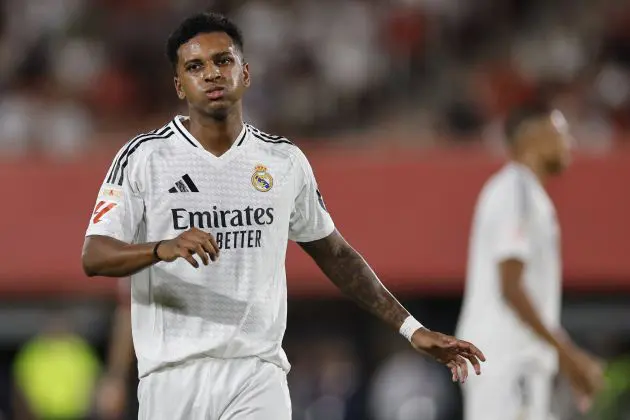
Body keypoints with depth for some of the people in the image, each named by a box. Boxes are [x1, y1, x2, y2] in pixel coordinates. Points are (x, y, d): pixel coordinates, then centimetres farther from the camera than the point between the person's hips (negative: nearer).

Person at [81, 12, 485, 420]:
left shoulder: (285, 160, 9)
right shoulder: (144, 156, 0)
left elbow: (335, 254, 20)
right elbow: (94, 256, -9)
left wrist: (410, 328, 16)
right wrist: (163, 249, -29)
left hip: (258, 378, 1)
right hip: (172, 380, -1)